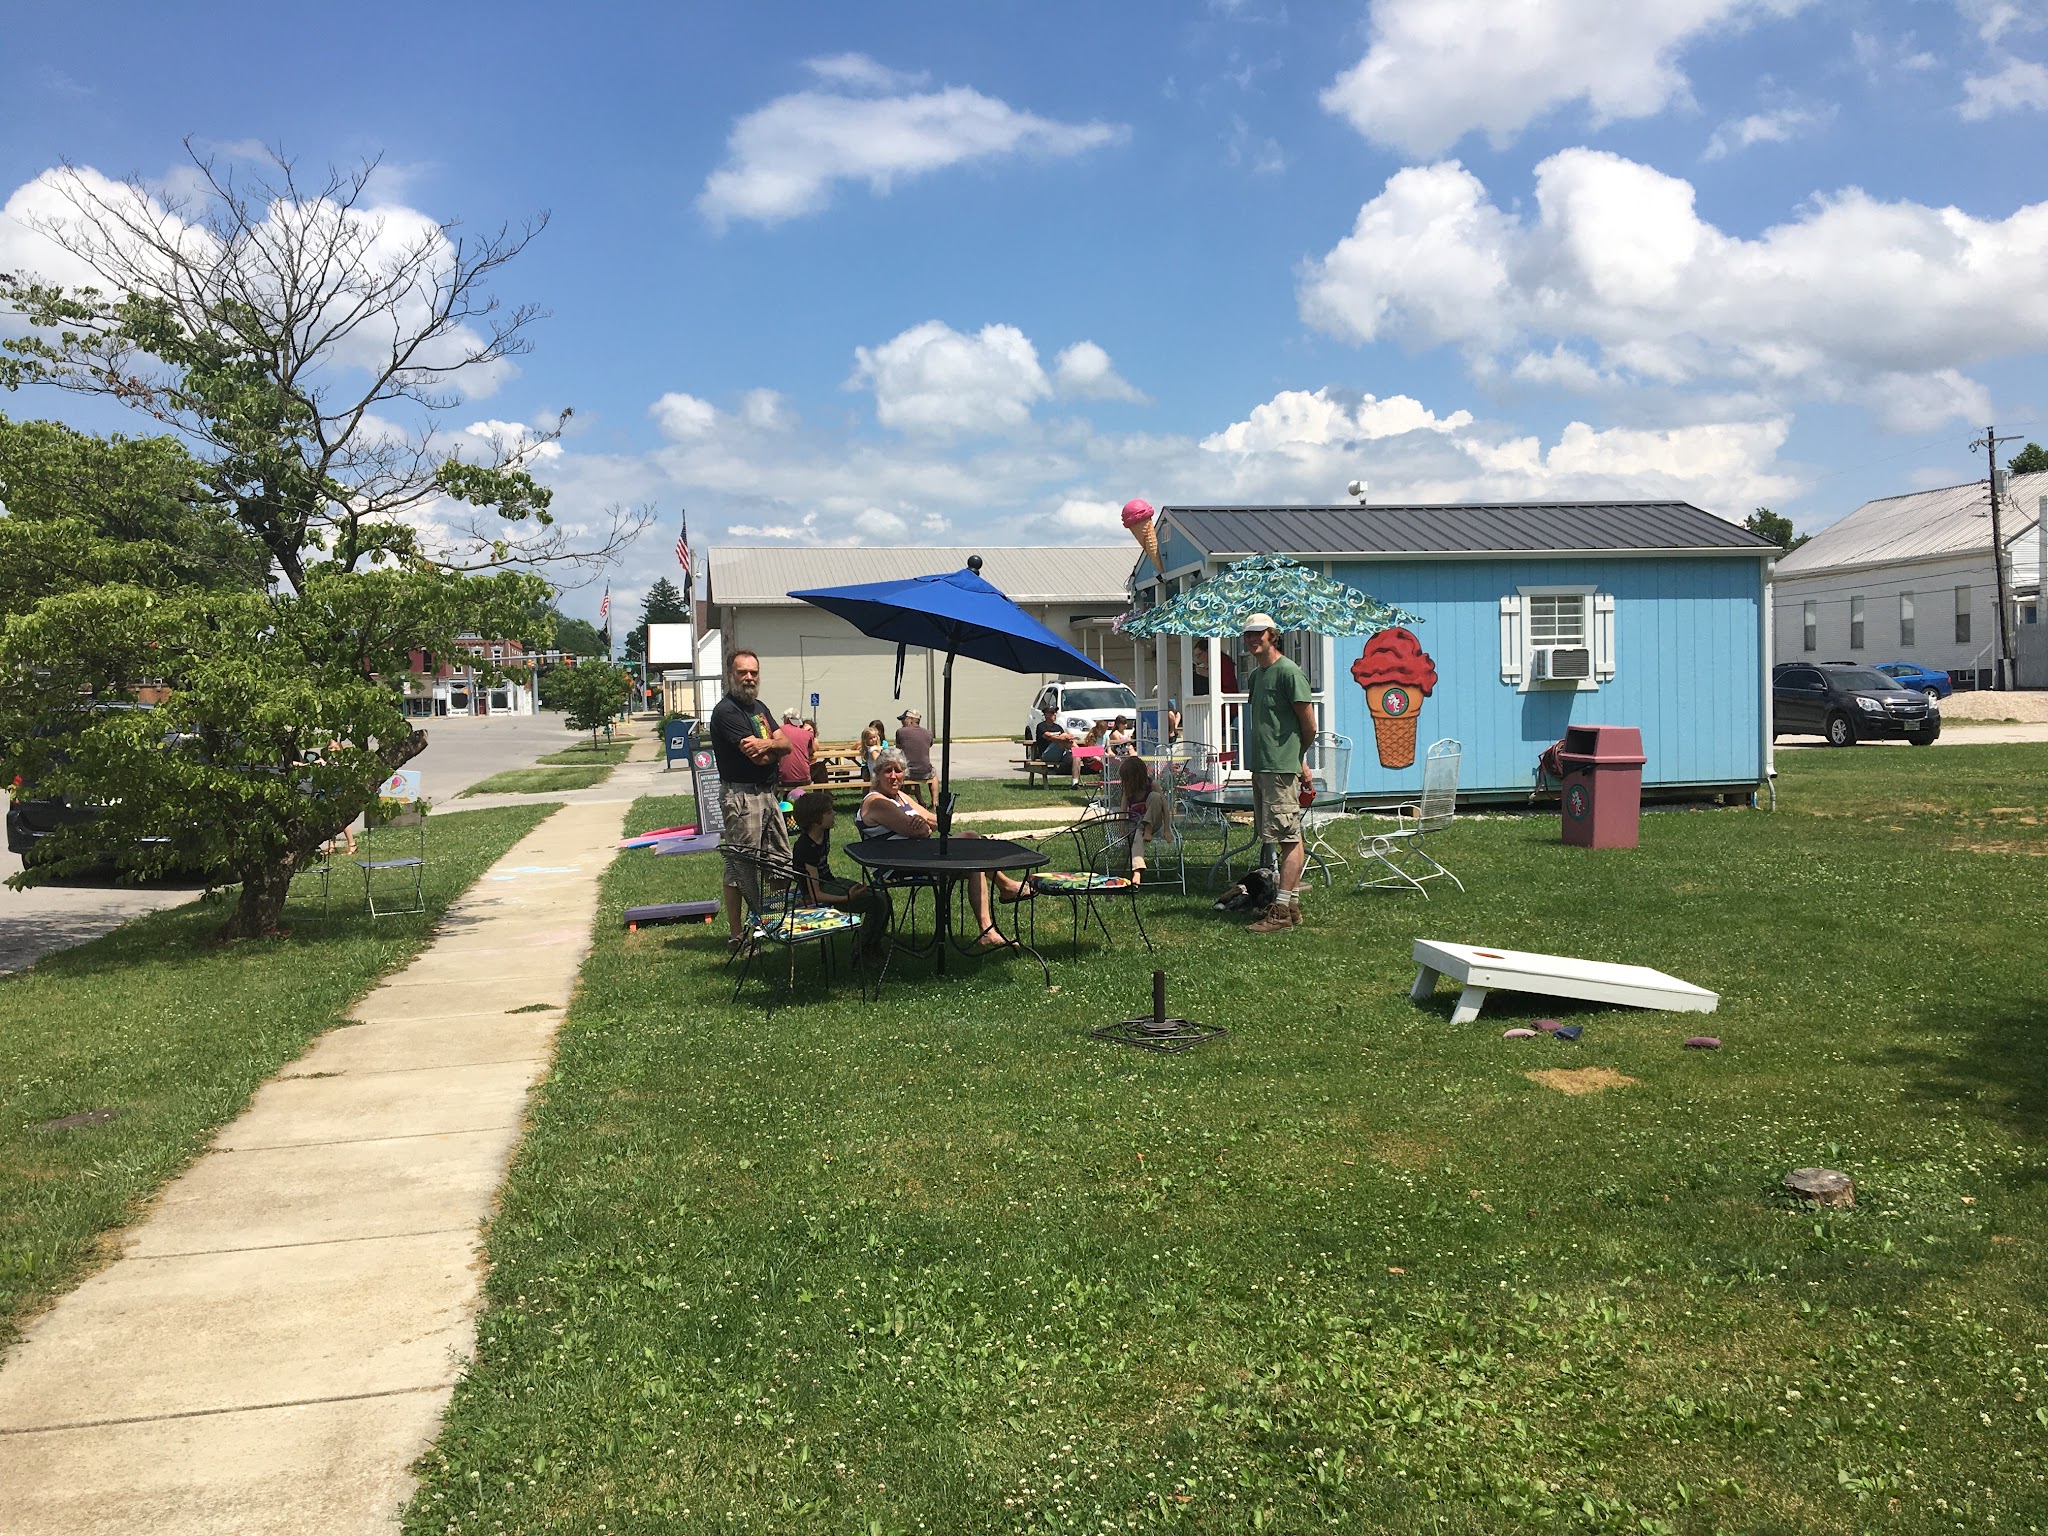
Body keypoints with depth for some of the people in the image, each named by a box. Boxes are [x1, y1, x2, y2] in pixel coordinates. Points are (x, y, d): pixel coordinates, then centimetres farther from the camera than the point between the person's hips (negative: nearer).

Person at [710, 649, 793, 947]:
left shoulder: (759, 707, 15)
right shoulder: (726, 711, -14)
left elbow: (786, 744, 7)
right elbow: (759, 757, -20)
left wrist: (767, 744, -15)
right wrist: (774, 746, 0)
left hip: (769, 793, 9)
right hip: (741, 796, -9)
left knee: (781, 860, 14)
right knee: (741, 866, -4)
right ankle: (736, 934, 1)